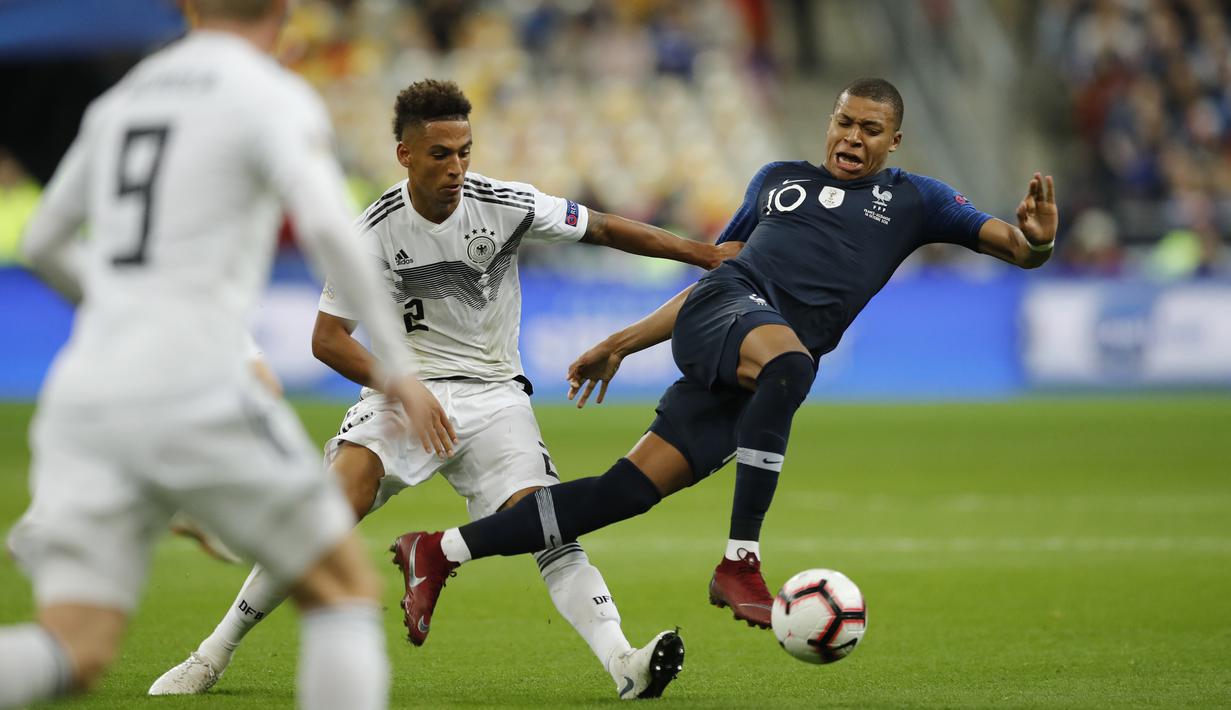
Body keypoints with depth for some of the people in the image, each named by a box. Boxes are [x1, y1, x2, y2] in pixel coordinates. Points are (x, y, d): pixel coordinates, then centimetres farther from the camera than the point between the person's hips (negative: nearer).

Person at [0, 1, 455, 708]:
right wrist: (398, 365, -12)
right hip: (192, 393, -6)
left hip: (84, 397, 6)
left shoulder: (120, 100, 20)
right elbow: (327, 227, -18)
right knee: (346, 590, 13)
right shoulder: (275, 98, 0)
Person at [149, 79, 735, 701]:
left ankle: (624, 666, -31)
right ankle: (215, 654, -12)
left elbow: (602, 229, 3)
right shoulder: (375, 232, -10)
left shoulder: (505, 205, -8)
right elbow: (327, 338, -7)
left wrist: (703, 253, 2)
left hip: (493, 393, 1)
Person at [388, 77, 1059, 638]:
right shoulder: (778, 180, 24)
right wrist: (620, 343, 30)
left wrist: (1035, 239, -14)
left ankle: (443, 550, 3)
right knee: (789, 358, -39)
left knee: (631, 489, -9)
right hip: (726, 305, -1)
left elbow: (1016, 248, 12)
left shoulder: (913, 200, 20)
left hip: (764, 375, 1)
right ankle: (739, 562, -35)